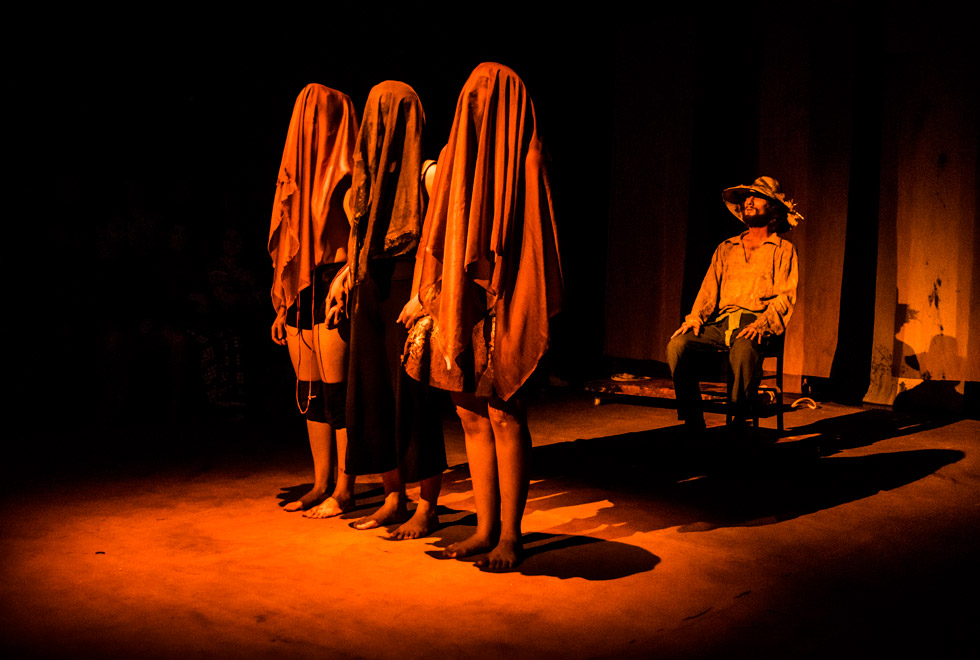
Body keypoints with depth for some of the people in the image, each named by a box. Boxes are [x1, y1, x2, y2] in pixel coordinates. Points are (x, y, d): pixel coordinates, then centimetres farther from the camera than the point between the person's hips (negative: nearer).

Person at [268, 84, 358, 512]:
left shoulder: (346, 176, -5)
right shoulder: (299, 175, 17)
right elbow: (290, 245, 17)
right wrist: (282, 306, 15)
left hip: (332, 295, -8)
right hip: (300, 300, 8)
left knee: (338, 394, -4)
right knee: (310, 394, 10)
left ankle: (344, 488, 6)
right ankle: (321, 484, 19)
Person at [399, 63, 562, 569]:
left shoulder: (524, 159, -1)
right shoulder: (459, 156, 16)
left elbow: (534, 240, -8)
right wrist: (431, 298, 11)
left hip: (503, 308, -6)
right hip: (460, 304, 6)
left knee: (504, 418, -3)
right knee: (472, 418, 8)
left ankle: (510, 534, 7)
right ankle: (485, 528, 17)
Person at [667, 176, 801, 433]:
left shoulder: (783, 250, 10)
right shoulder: (726, 249, 24)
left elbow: (785, 297, -1)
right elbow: (710, 288, 16)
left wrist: (761, 324, -18)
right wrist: (696, 316, -4)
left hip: (755, 324, -4)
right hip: (721, 322, 4)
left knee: (743, 350, -39)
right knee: (677, 344, -24)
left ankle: (740, 423, -26)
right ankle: (693, 424, -20)